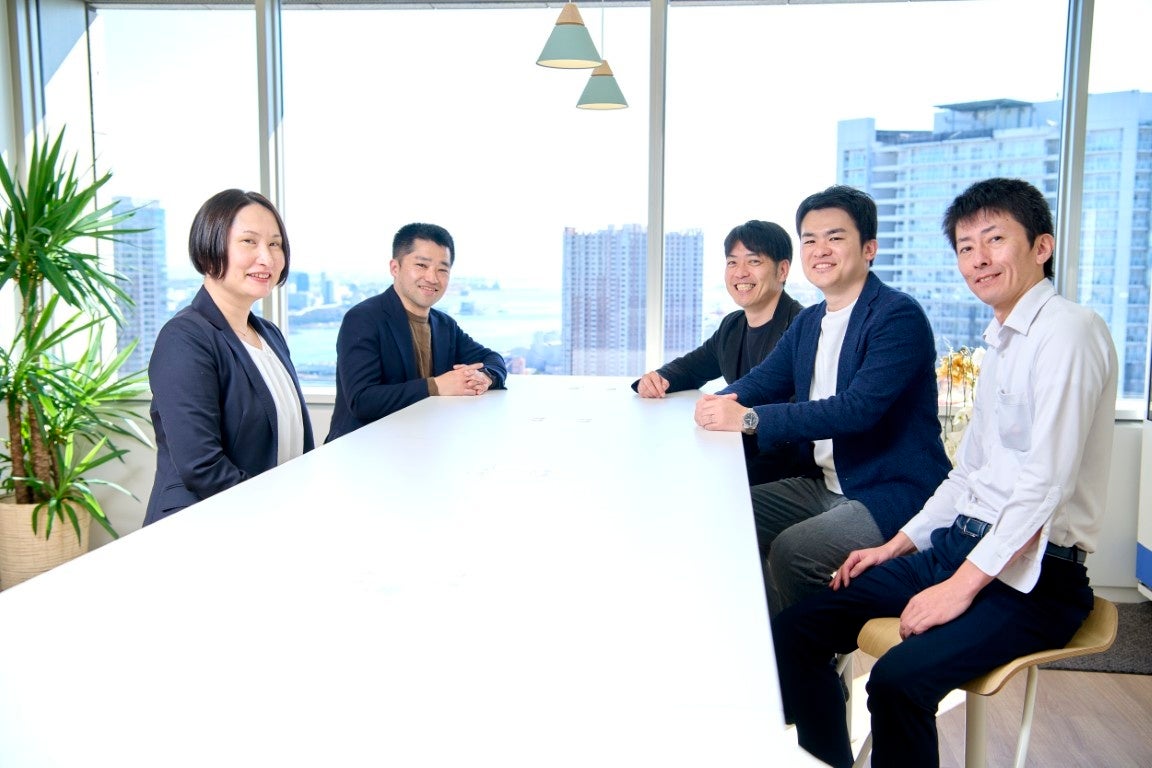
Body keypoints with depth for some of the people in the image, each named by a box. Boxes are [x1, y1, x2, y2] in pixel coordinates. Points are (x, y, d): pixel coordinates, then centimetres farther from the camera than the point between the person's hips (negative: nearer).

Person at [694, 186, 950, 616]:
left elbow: (859, 408, -28)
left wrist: (750, 419, -30)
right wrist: (721, 403, -12)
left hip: (894, 493, -8)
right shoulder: (809, 322, 11)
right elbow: (762, 381, 13)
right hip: (826, 484, 9)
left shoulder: (899, 316, -16)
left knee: (791, 551, -27)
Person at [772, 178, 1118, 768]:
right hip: (959, 544, 9)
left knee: (900, 678, -31)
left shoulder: (1068, 332, -13)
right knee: (794, 631, -1)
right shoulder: (1000, 342, 17)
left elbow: (1047, 481, -20)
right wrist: (897, 547, 14)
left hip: (1032, 575, -8)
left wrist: (962, 585, -20)